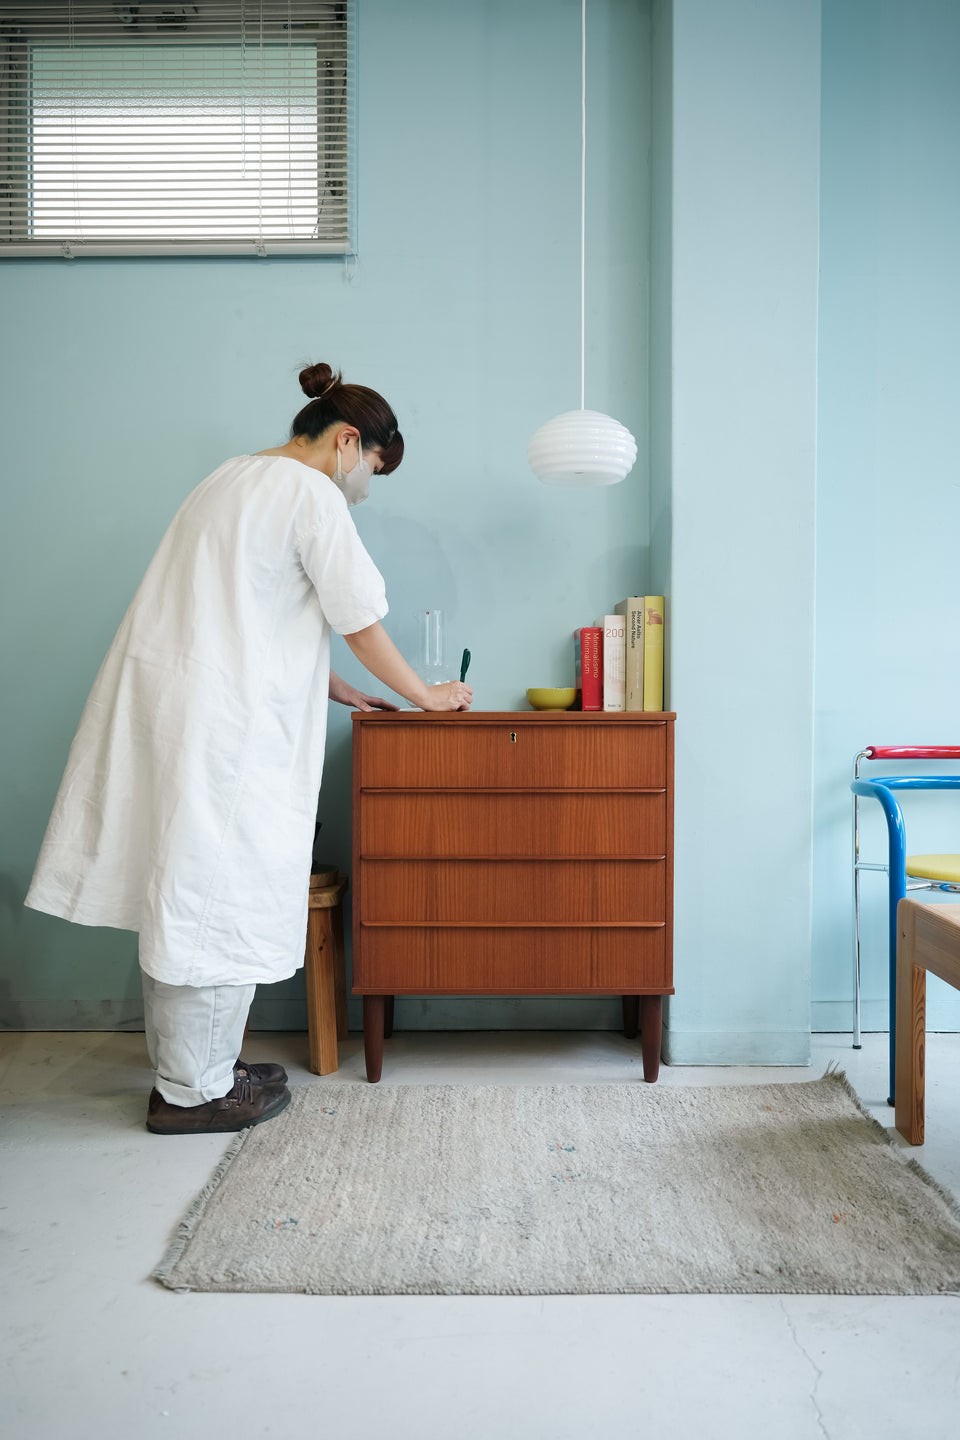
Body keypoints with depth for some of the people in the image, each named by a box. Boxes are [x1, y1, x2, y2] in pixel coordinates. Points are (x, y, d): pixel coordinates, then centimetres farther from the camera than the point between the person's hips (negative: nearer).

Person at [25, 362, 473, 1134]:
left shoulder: (237, 477, 22)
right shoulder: (313, 494, -8)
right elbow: (362, 624, -7)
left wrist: (338, 689, 23)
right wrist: (427, 696, 7)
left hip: (164, 704, 10)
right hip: (222, 722, -10)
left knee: (184, 892, 14)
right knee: (224, 896, 0)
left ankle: (185, 1065, 27)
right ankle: (193, 1091, 12)